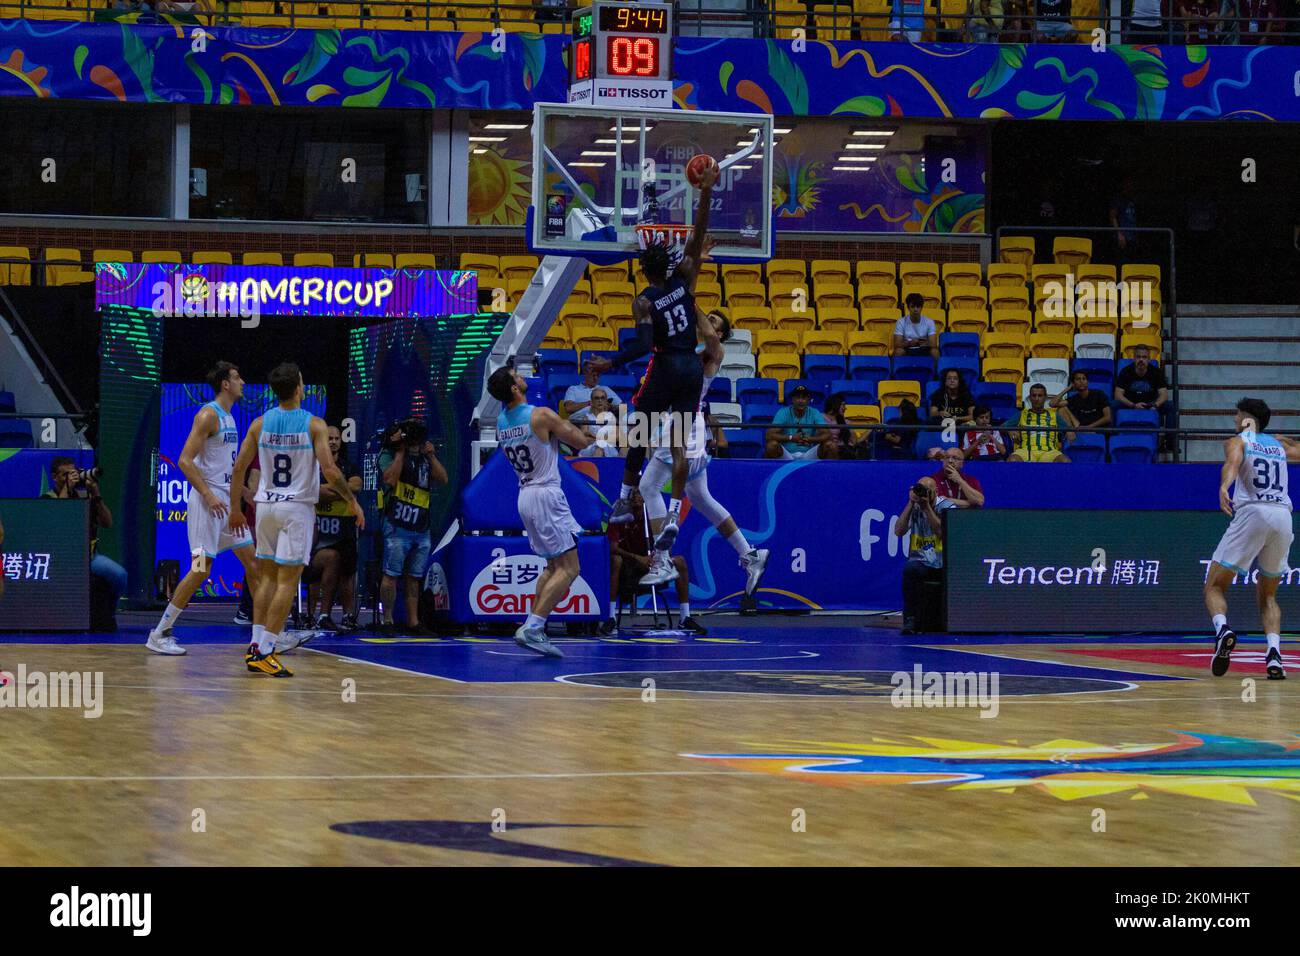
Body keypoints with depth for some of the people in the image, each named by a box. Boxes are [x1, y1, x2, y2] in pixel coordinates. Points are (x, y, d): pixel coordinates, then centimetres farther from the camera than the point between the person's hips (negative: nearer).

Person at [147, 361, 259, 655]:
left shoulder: (229, 417, 15)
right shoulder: (208, 415, -13)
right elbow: (185, 460, -19)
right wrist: (209, 495, -23)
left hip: (227, 499, 9)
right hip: (208, 498, -9)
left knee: (252, 561, 9)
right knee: (201, 568, -11)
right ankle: (159, 634, -6)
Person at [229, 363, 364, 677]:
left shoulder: (260, 424, 2)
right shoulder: (313, 424, -10)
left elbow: (238, 469, 4)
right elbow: (329, 471, -16)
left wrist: (235, 509, 15)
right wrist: (352, 500, -2)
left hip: (266, 506, 4)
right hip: (298, 507, -4)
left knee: (267, 578, 15)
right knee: (288, 581, -3)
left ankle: (257, 644, 12)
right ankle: (264, 652, -9)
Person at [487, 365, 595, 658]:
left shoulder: (501, 422, 8)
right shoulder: (542, 416, -15)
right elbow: (581, 442, -5)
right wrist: (568, 426, 15)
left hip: (525, 494, 8)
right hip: (546, 494, -8)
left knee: (553, 566, 19)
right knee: (569, 569, -7)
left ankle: (534, 628, 12)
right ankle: (532, 628, -16)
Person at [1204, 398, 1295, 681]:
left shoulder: (1238, 441, 11)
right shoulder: (1279, 444, 25)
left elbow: (1232, 463, -14)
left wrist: (1224, 487, -32)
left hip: (1252, 512, -4)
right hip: (1283, 516, 4)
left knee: (1215, 587, 4)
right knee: (1267, 595, 19)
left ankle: (1222, 629, -28)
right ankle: (1274, 652, -5)